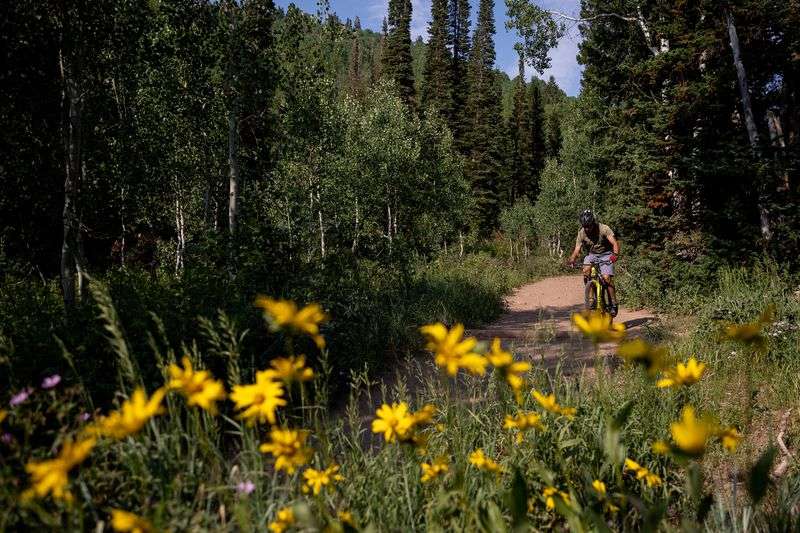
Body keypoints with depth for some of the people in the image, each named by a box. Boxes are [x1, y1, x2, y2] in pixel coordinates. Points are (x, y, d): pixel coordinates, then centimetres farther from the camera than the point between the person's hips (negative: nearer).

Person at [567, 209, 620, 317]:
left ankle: (614, 304, -8)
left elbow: (615, 243, -29)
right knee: (586, 271, -26)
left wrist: (615, 254, -49)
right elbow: (577, 249, -15)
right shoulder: (581, 233, -12)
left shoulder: (603, 229, -22)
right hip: (592, 254, 3)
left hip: (606, 255, -3)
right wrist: (572, 259, -36)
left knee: (606, 278, -20)